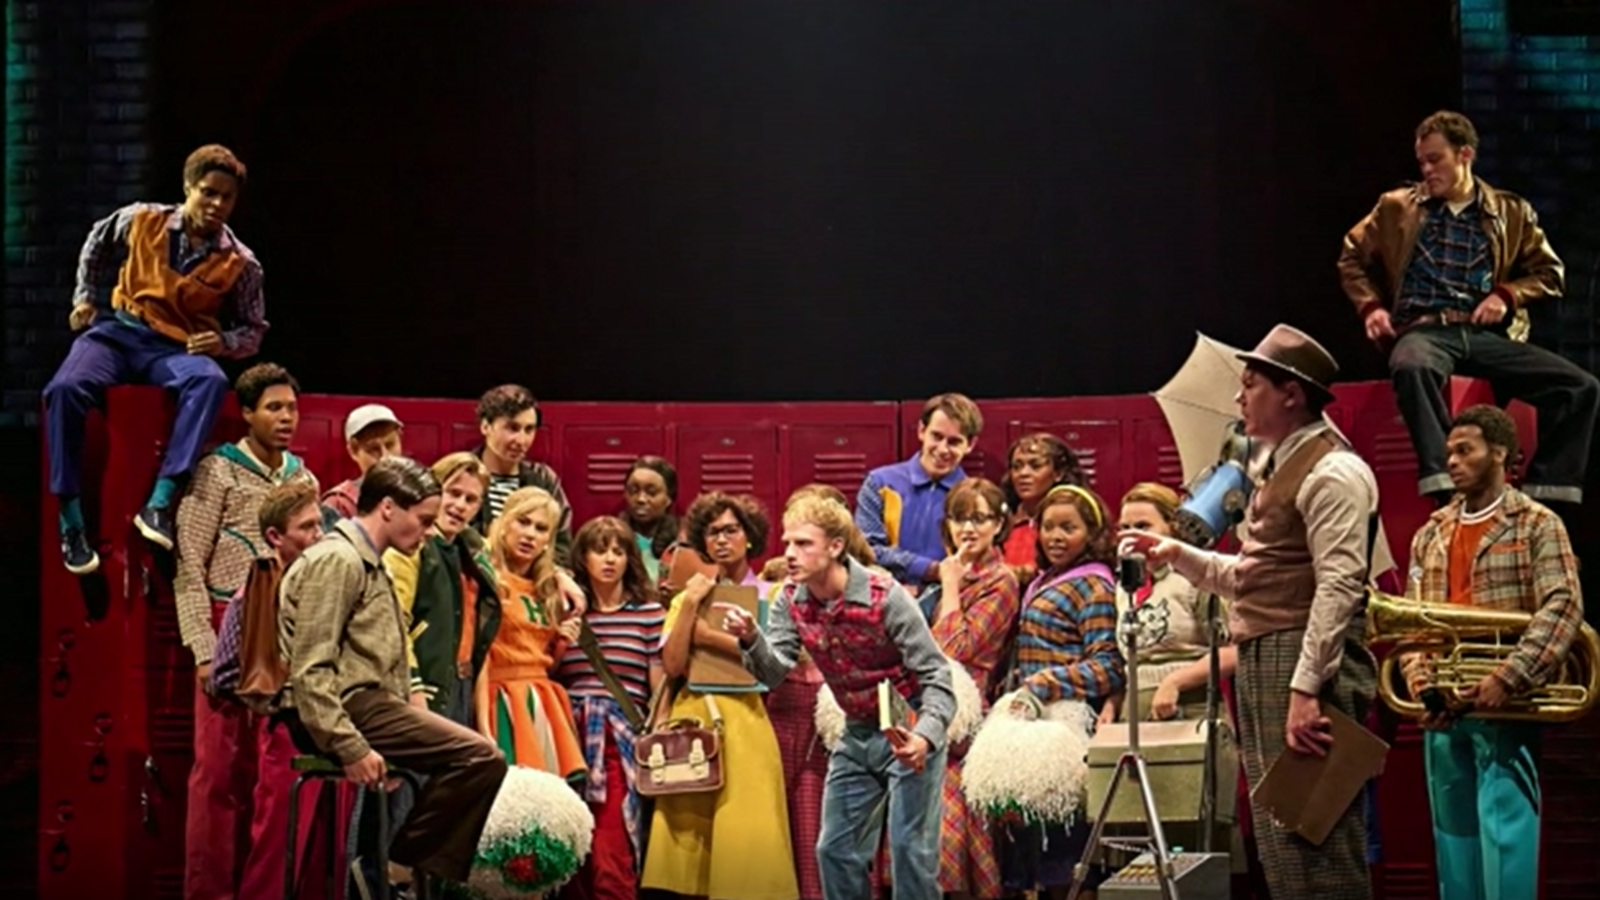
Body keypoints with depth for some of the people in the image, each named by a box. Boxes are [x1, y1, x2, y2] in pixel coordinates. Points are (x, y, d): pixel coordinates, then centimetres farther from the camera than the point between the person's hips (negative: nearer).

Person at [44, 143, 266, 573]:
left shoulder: (239, 263, -2)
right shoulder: (142, 221, 0)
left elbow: (254, 329, 10)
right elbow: (97, 245, 22)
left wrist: (223, 341, -10)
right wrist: (86, 297, 16)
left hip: (177, 348, -1)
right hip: (118, 331, 1)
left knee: (210, 381, -38)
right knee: (64, 389, -31)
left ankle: (160, 503, -43)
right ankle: (71, 520, -26)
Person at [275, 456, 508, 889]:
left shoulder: (370, 564, 23)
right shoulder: (337, 560, -10)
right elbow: (310, 670, -18)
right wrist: (351, 748, -23)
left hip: (369, 704, 10)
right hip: (348, 706, -10)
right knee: (479, 757, -19)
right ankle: (408, 863, -8)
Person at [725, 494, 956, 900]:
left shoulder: (885, 596, -22)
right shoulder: (791, 599, -5)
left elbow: (936, 677, -20)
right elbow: (775, 673, -12)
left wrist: (925, 737, -37)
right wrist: (751, 639, -34)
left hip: (909, 732, -6)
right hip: (858, 733, 7)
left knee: (910, 847, -11)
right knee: (836, 848, 9)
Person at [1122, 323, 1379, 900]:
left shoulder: (1331, 471, -11)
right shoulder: (1282, 468, 21)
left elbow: (1338, 588, -20)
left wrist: (1305, 688, -25)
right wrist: (1180, 555, 14)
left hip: (1305, 662, -11)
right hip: (1260, 660, 11)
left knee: (1313, 840, -11)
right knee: (1279, 844, 12)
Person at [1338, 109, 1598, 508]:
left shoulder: (1512, 213, 17)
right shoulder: (1396, 208, 17)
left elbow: (1549, 273, 19)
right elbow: (1353, 258, 25)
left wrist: (1507, 295, 0)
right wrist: (1369, 306, 7)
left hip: (1487, 335, 2)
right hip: (1425, 330, -2)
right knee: (1411, 367, -43)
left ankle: (1546, 491, -18)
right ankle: (1444, 487, -50)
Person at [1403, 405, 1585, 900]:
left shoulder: (1538, 525, -1)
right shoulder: (1430, 535, 16)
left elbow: (1564, 608, -12)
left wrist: (1508, 679, -22)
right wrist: (1418, 675, -6)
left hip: (1504, 706, -6)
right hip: (1443, 707, 6)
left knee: (1503, 831, -11)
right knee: (1452, 831, 10)